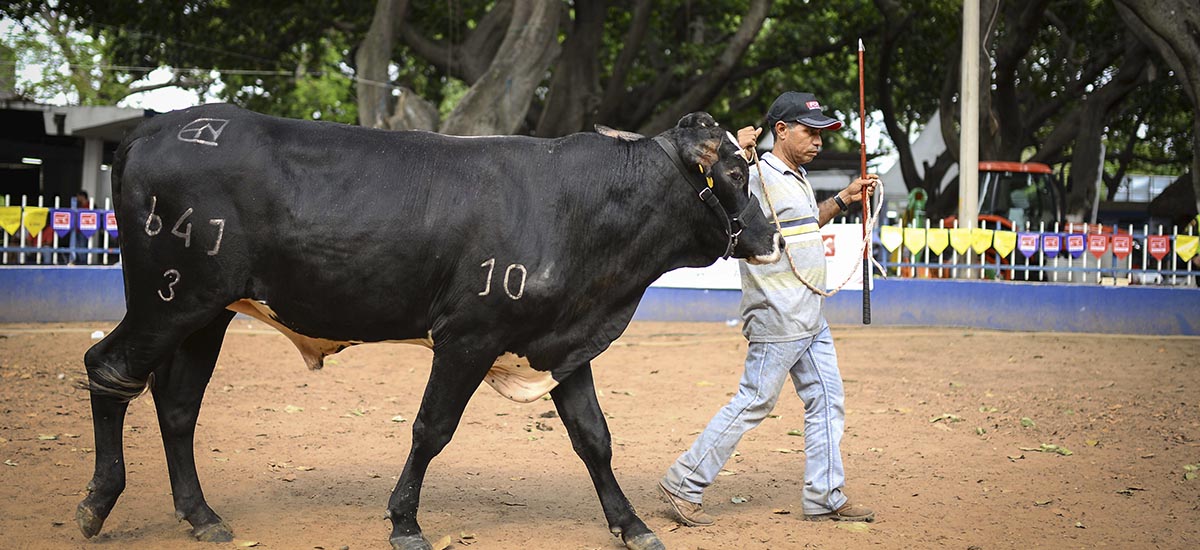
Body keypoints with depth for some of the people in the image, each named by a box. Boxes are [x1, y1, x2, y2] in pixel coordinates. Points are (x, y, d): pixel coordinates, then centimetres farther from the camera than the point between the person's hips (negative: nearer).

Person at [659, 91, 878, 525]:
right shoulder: (758, 176, -15)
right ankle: (684, 484, 4)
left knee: (827, 402, 10)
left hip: (811, 321, 10)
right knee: (754, 403, -5)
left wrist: (845, 198, 23)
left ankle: (825, 499, 17)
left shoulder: (798, 179, 15)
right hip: (777, 321, -9)